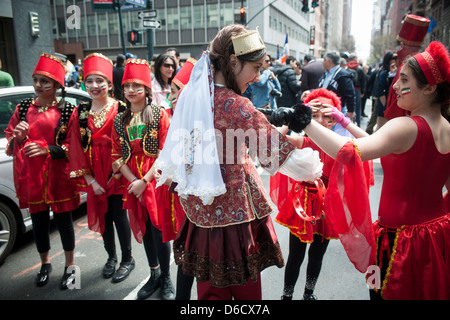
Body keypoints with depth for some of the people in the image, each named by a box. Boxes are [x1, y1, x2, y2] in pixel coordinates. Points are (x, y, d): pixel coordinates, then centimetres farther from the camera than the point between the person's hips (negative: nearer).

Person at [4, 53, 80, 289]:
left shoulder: (67, 111, -5)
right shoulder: (23, 108, 6)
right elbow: (10, 142, 10)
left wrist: (47, 150, -19)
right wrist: (18, 138, -12)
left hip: (58, 176, -3)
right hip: (31, 176, 3)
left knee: (63, 220, 7)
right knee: (38, 221, 13)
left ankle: (70, 265, 27)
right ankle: (45, 263, 36)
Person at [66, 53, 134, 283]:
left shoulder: (120, 110, -6)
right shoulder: (80, 113, 5)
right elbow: (76, 147, 1)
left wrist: (118, 171, -16)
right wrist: (89, 179, -5)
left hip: (116, 172, -4)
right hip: (93, 175, 4)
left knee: (119, 215, 3)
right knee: (102, 215, 15)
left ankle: (127, 259, 23)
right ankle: (111, 256, 35)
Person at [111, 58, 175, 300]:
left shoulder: (160, 114, -3)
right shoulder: (120, 120, 9)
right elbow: (117, 156, 6)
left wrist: (145, 181, -15)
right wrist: (133, 181, -9)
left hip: (156, 180, -4)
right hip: (133, 183, 4)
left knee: (159, 229, 0)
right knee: (143, 229, 13)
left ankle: (166, 279, 20)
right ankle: (154, 274, 32)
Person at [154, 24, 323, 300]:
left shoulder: (191, 94, 1)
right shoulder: (235, 105, -21)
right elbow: (279, 150, -21)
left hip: (200, 210, 7)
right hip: (234, 211, -7)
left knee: (211, 288, 22)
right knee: (245, 287, 15)